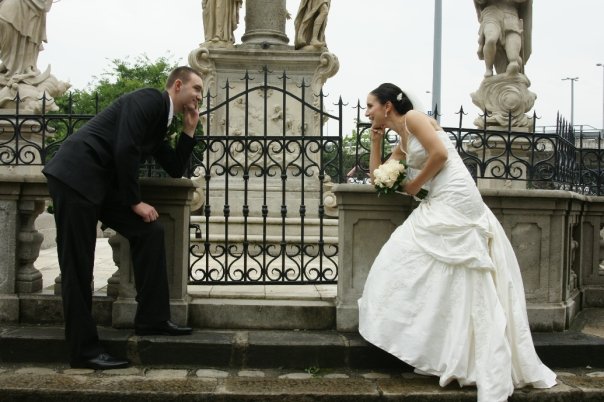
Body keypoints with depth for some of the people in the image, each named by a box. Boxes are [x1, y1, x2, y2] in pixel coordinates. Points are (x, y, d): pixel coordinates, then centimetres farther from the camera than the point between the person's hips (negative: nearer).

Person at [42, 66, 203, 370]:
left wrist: (189, 130, 13)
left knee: (148, 231, 2)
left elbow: (175, 169, 21)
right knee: (78, 266, -6)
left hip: (102, 182, 10)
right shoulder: (148, 99, -8)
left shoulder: (161, 121, 20)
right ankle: (84, 349, 1)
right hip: (76, 175, -10)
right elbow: (124, 150, -18)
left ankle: (151, 319, 6)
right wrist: (135, 202, -11)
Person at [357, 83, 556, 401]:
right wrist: (376, 140, 19)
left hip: (456, 200, -9)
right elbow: (377, 178, 23)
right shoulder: (402, 144, 23)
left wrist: (414, 186, -5)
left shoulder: (413, 118, -2)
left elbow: (440, 153, -15)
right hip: (441, 205, 9)